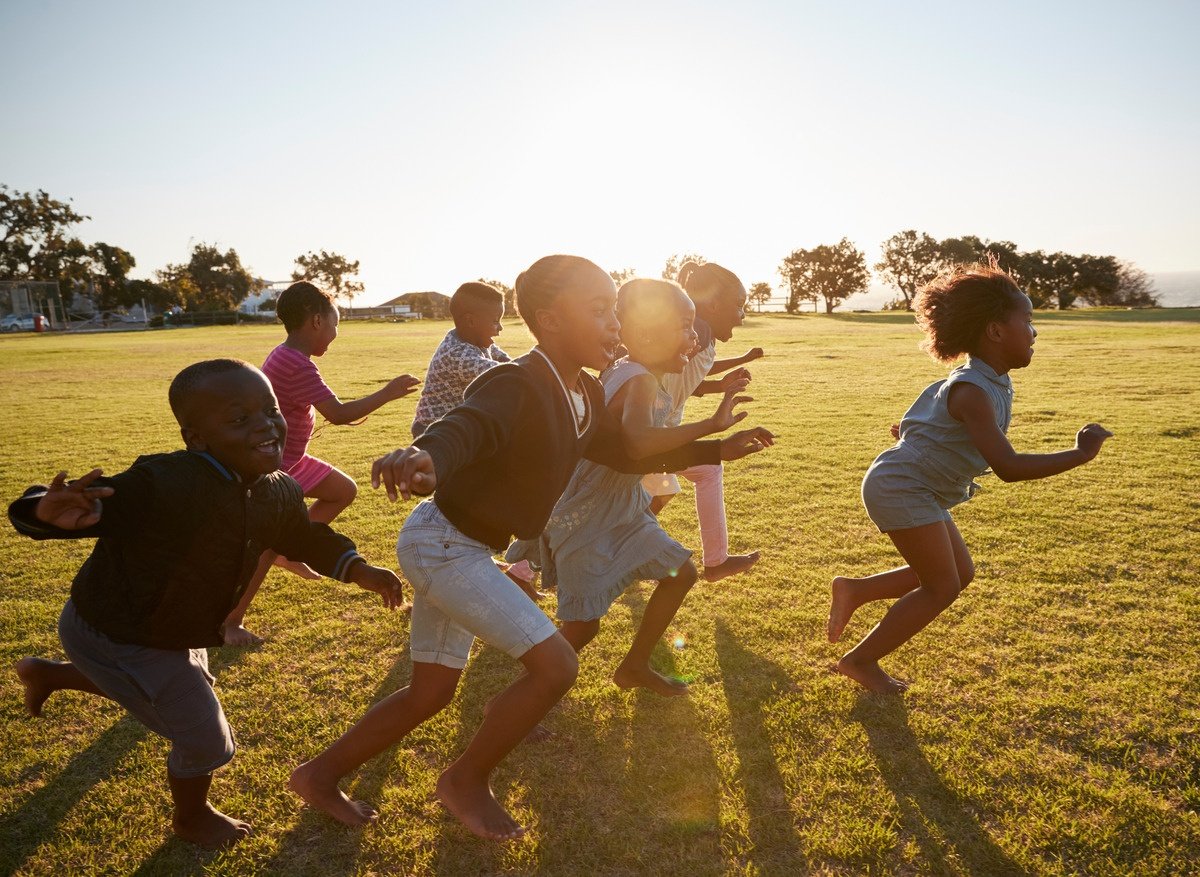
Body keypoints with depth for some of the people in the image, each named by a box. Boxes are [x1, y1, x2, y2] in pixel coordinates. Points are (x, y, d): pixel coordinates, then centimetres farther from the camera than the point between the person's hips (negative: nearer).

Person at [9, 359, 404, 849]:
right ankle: (192, 818, 38)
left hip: (171, 629, 8)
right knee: (205, 740, 1)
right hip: (114, 637, -8)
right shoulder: (162, 485, -38)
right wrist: (52, 512, -59)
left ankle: (45, 674, 58)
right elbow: (84, 508, -36)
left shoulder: (278, 494, -14)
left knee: (190, 689, 37)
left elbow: (304, 537, 5)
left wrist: (357, 570, -5)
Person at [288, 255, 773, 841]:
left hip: (464, 549, 9)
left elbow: (625, 452, 17)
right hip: (441, 545, -9)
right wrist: (423, 456, -71)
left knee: (431, 692, 17)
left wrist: (716, 450, 17)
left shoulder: (584, 396, 1)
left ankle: (320, 775, 34)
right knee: (555, 664, -12)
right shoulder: (516, 387, -26)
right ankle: (466, 781, 10)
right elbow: (462, 428, -46)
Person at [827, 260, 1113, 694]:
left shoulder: (994, 384, 6)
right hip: (901, 487, -10)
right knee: (942, 587, -3)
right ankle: (861, 660, 9)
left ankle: (855, 589, 20)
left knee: (960, 572, 14)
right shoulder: (973, 392, -25)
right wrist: (1079, 455, -26)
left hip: (921, 491, 10)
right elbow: (1008, 466, -32)